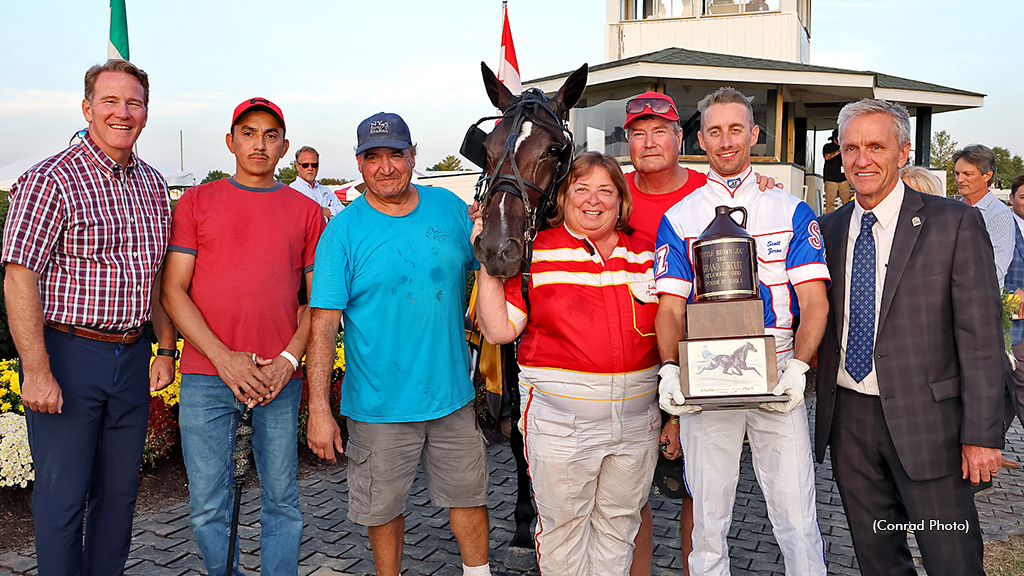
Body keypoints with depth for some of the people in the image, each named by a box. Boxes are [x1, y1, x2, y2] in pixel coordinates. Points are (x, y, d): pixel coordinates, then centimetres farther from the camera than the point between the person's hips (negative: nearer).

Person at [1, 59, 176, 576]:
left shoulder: (153, 185, 10)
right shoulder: (51, 180, -10)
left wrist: (166, 349, 13)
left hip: (132, 354, 6)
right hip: (67, 354, -6)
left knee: (120, 488, 15)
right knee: (62, 493, 4)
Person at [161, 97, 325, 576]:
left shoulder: (305, 211, 8)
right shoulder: (196, 202, 7)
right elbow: (173, 290, 1)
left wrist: (289, 358, -6)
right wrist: (224, 358, -10)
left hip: (280, 378, 1)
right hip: (206, 376, 0)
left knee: (282, 500, 9)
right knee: (209, 507, 7)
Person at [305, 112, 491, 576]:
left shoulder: (450, 208, 1)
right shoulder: (343, 231, -8)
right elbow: (323, 324, -11)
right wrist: (319, 409, -15)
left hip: (453, 392, 3)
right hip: (379, 403, -2)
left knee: (468, 493, 16)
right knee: (384, 507, 12)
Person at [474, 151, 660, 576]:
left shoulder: (646, 254, 7)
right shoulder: (534, 253, -4)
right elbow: (498, 330, -7)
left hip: (636, 416, 4)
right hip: (560, 419, -3)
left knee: (619, 523, 18)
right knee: (562, 524, 10)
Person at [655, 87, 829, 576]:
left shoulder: (791, 211, 7)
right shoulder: (679, 218, 8)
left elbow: (814, 301, 1)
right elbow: (671, 307, 2)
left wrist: (797, 366, -15)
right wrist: (670, 369, -15)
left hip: (778, 378, 0)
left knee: (797, 516, 1)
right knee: (707, 518, 8)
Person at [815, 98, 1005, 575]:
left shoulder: (955, 223, -6)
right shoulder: (827, 229, 7)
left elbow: (980, 335, -8)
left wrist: (982, 433, -12)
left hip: (924, 419, -4)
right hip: (847, 417, 4)